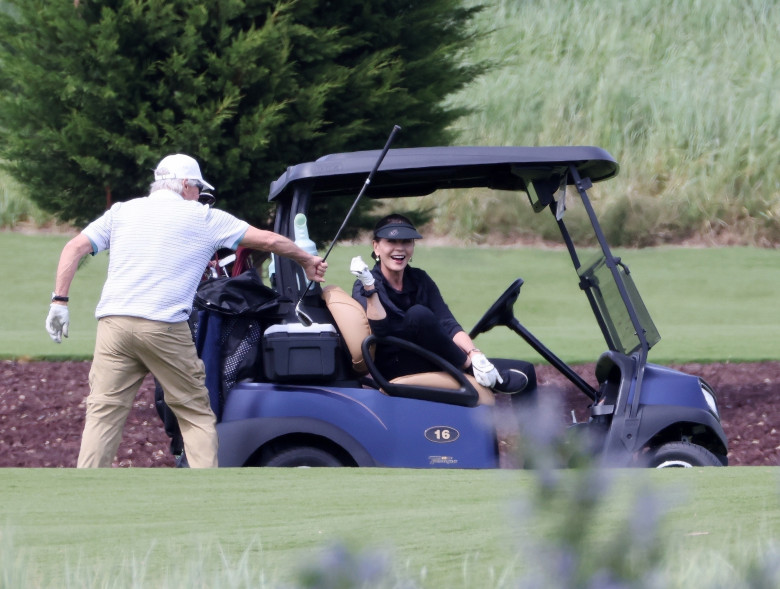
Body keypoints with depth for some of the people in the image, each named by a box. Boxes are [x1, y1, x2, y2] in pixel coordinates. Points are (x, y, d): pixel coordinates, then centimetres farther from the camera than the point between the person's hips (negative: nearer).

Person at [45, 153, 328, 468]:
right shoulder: (203, 218, 11)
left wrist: (59, 301, 9)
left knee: (103, 412, 4)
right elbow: (268, 240, 14)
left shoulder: (122, 212, 19)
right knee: (196, 414, 7)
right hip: (165, 326, -3)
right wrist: (307, 261, 28)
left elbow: (75, 247, 10)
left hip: (114, 321, 3)